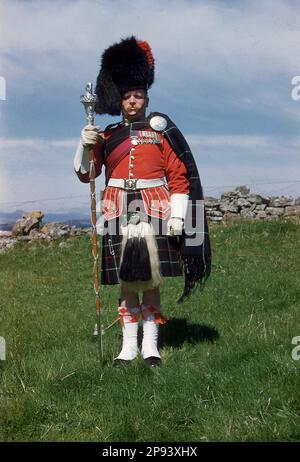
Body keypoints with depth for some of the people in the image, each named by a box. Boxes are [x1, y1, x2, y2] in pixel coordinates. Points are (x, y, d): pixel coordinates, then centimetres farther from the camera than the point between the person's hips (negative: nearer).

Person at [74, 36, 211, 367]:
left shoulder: (161, 130, 6)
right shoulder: (108, 135, 12)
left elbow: (180, 176, 3)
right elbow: (85, 173, 9)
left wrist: (177, 216, -5)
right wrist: (86, 145, -9)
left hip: (154, 215, -2)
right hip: (119, 216, 2)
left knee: (151, 281, 3)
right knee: (126, 282, 5)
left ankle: (150, 345, 14)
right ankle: (129, 345, 15)